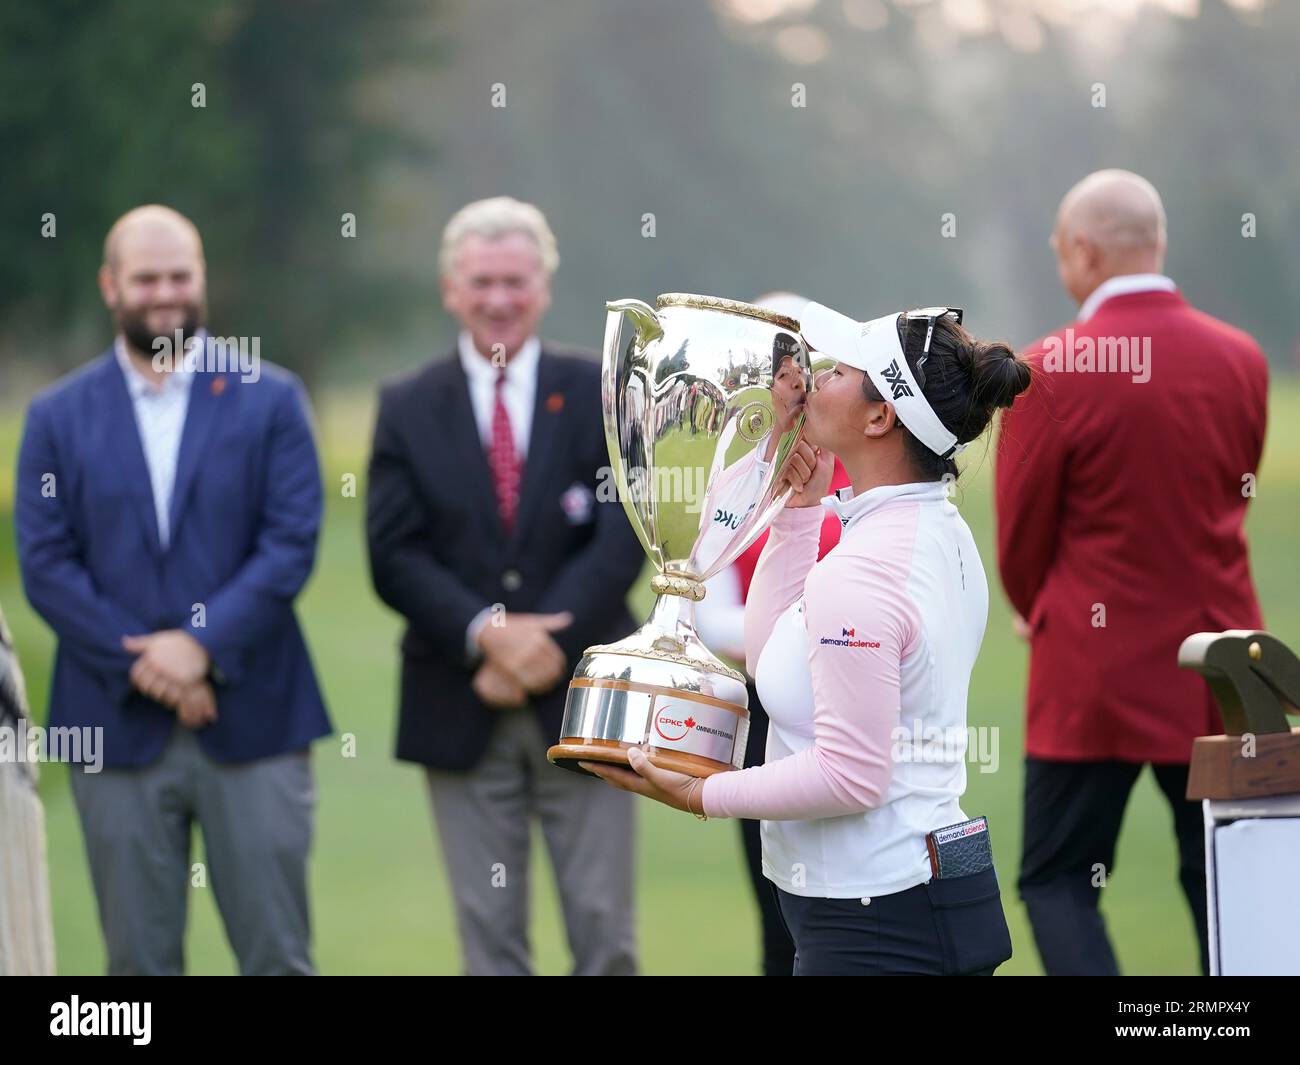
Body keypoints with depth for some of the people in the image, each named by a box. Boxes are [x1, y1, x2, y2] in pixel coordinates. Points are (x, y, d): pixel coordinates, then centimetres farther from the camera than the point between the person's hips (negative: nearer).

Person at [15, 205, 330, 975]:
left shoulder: (271, 400, 6)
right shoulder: (59, 416, 8)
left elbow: (292, 543, -3)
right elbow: (46, 564, 0)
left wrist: (203, 645, -15)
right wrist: (140, 665, -11)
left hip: (252, 717, -1)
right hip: (118, 728, 1)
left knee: (277, 953, 1)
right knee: (140, 960, 5)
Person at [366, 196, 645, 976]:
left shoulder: (600, 393, 4)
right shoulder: (408, 408, 6)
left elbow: (621, 539, -5)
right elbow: (396, 555, -2)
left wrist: (546, 647, -16)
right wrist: (485, 634, -17)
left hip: (580, 703, -1)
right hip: (461, 711, 1)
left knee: (604, 930, 0)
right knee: (489, 932, 4)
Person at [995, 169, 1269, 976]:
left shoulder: (1051, 373, -13)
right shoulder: (1241, 361, 1)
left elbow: (1021, 537, -4)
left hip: (1093, 668, -4)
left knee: (1057, 879, 5)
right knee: (1222, 882, 11)